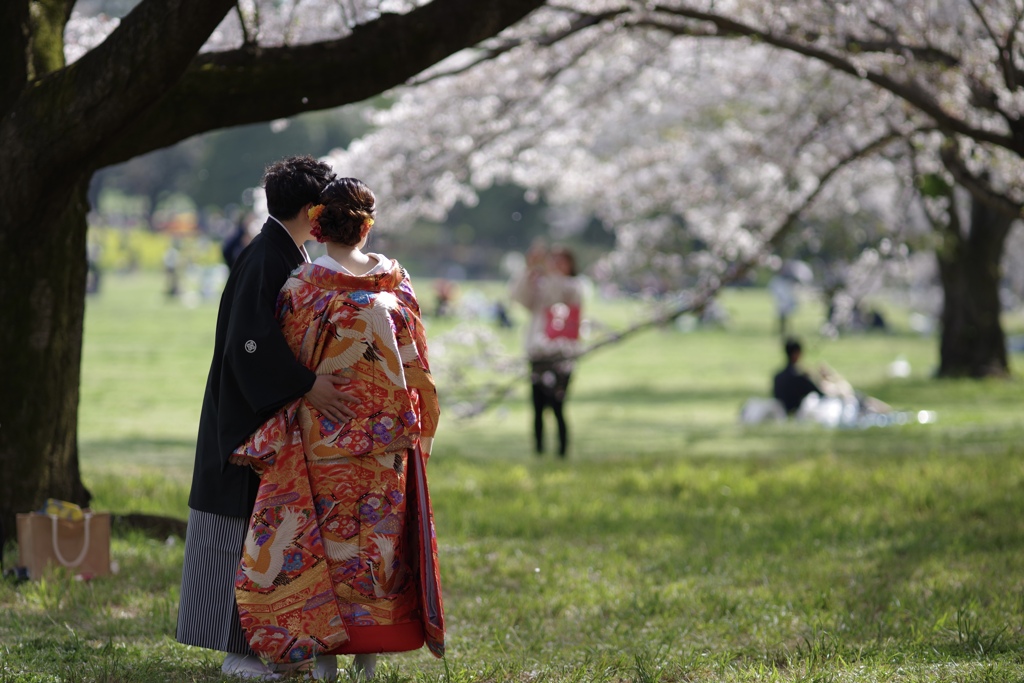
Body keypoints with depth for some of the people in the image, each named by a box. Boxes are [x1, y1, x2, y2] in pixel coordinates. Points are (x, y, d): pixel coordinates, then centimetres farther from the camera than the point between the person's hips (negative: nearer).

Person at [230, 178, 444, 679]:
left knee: (324, 535, 3)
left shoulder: (303, 285, -10)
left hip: (322, 433, -3)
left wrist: (270, 443, 2)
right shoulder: (395, 280, -1)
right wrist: (413, 430, 15)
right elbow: (415, 361, 3)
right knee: (377, 536, 9)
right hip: (386, 436, 3)